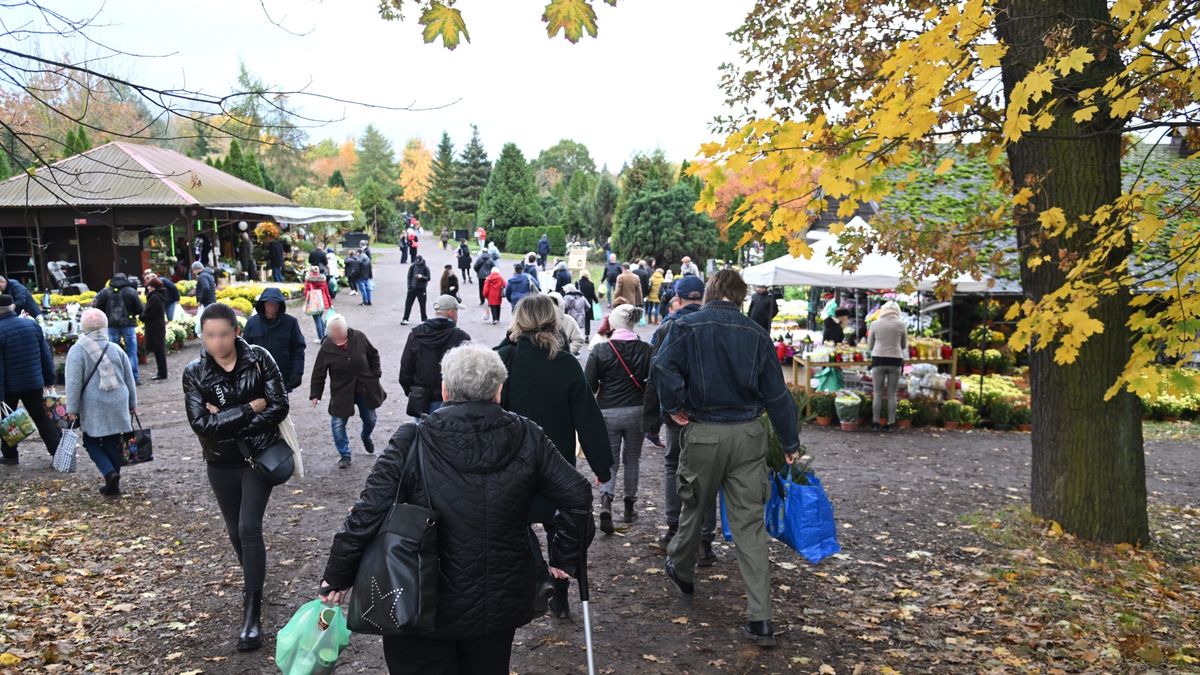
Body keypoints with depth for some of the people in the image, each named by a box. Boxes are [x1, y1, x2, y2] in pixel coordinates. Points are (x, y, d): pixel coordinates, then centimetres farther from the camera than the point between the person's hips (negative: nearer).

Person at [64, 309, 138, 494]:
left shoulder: (77, 350, -6)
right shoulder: (116, 349, 8)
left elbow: (74, 383, -10)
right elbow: (129, 380, 13)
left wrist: (72, 409, -6)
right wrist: (132, 404, 21)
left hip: (93, 407, -4)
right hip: (118, 406, 4)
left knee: (92, 441, 11)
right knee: (113, 443, 11)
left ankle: (109, 472, -10)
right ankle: (113, 485, 15)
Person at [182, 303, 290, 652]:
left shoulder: (258, 358, -10)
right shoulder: (194, 372, -7)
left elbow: (279, 406, -14)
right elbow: (201, 423, -16)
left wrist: (227, 421, -19)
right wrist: (250, 408, -20)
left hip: (259, 456, -3)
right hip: (221, 464, 3)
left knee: (249, 528, -12)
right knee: (236, 532, 16)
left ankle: (252, 615, -7)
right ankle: (255, 586, 42)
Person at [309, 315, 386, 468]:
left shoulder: (359, 337, -14)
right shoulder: (326, 348, -16)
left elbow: (373, 355, 3)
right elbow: (318, 373, -8)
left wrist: (376, 374, -2)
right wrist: (315, 394, -8)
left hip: (365, 389, 2)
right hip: (341, 393, -1)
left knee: (370, 419, 16)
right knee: (338, 423, -5)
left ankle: (366, 437, 50)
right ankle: (345, 455, 11)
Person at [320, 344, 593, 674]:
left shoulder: (412, 443, -15)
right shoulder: (527, 438, -8)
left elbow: (367, 515, -15)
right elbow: (577, 496, -7)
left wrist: (337, 577, -1)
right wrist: (564, 558, 7)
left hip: (423, 607, -3)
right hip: (501, 602, 3)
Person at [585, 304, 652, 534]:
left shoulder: (600, 351, -10)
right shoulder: (645, 350, -6)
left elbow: (589, 385, -9)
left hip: (608, 412, -1)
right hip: (636, 412, 1)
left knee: (609, 460, 9)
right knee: (632, 459, 18)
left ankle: (605, 501, -14)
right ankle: (630, 505, 27)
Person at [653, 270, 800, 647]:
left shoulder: (687, 326, -5)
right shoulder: (756, 333, 3)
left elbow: (664, 366, -22)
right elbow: (776, 392, 5)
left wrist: (674, 407, -7)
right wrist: (790, 443, 12)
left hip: (703, 432, -2)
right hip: (749, 434, 2)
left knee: (694, 508, 21)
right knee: (750, 524, 4)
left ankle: (681, 571, 46)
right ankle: (760, 619, 3)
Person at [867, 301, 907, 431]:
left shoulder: (875, 324, 0)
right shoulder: (901, 324, 1)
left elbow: (869, 345, 8)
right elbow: (904, 346, 12)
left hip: (878, 360, 0)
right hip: (895, 361, 0)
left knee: (878, 393, 7)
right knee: (892, 394, 7)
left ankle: (875, 423, 10)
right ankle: (891, 423, 10)